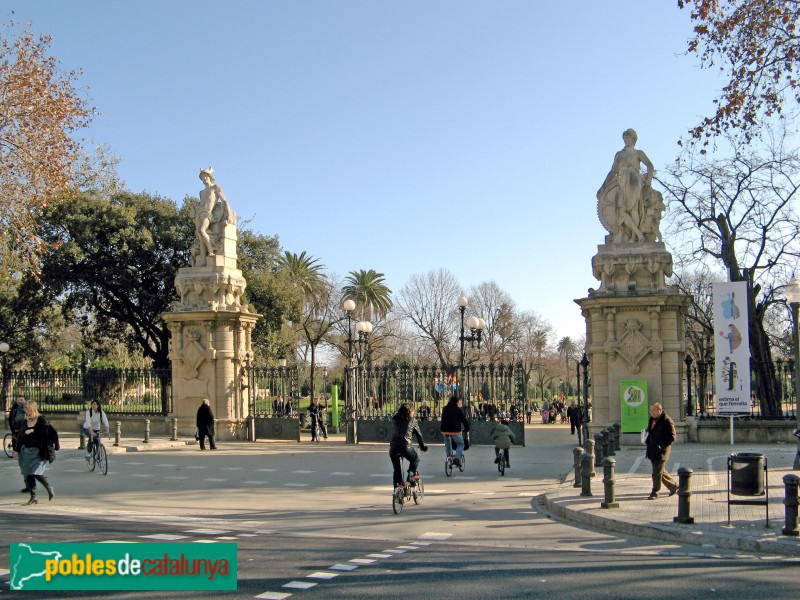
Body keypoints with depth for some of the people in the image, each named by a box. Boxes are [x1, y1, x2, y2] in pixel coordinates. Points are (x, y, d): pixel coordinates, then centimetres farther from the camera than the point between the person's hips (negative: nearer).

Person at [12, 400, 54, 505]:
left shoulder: (41, 420, -6)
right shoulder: (25, 422, 12)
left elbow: (46, 432, -19)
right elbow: (20, 436, 15)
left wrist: (33, 430, -19)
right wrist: (17, 450, 11)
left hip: (38, 452, -6)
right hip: (26, 451, 6)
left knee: (37, 474, -11)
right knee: (28, 475, 2)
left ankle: (50, 489, 14)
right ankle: (33, 497, 9)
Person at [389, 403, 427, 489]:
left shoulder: (394, 419, 16)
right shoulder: (412, 420, 7)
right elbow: (418, 434, 10)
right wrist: (423, 446, 21)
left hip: (393, 447, 3)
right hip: (406, 446, -3)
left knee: (396, 469, 15)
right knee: (415, 460, 24)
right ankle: (410, 478, 6)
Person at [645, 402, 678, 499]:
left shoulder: (667, 421, -14)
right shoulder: (652, 420, 12)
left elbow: (671, 438, -15)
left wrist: (661, 446, -21)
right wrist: (647, 441, 7)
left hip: (661, 451, -8)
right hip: (652, 451, 9)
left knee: (657, 473, -4)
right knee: (660, 471, 17)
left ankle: (655, 493, 6)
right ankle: (673, 485, 32)